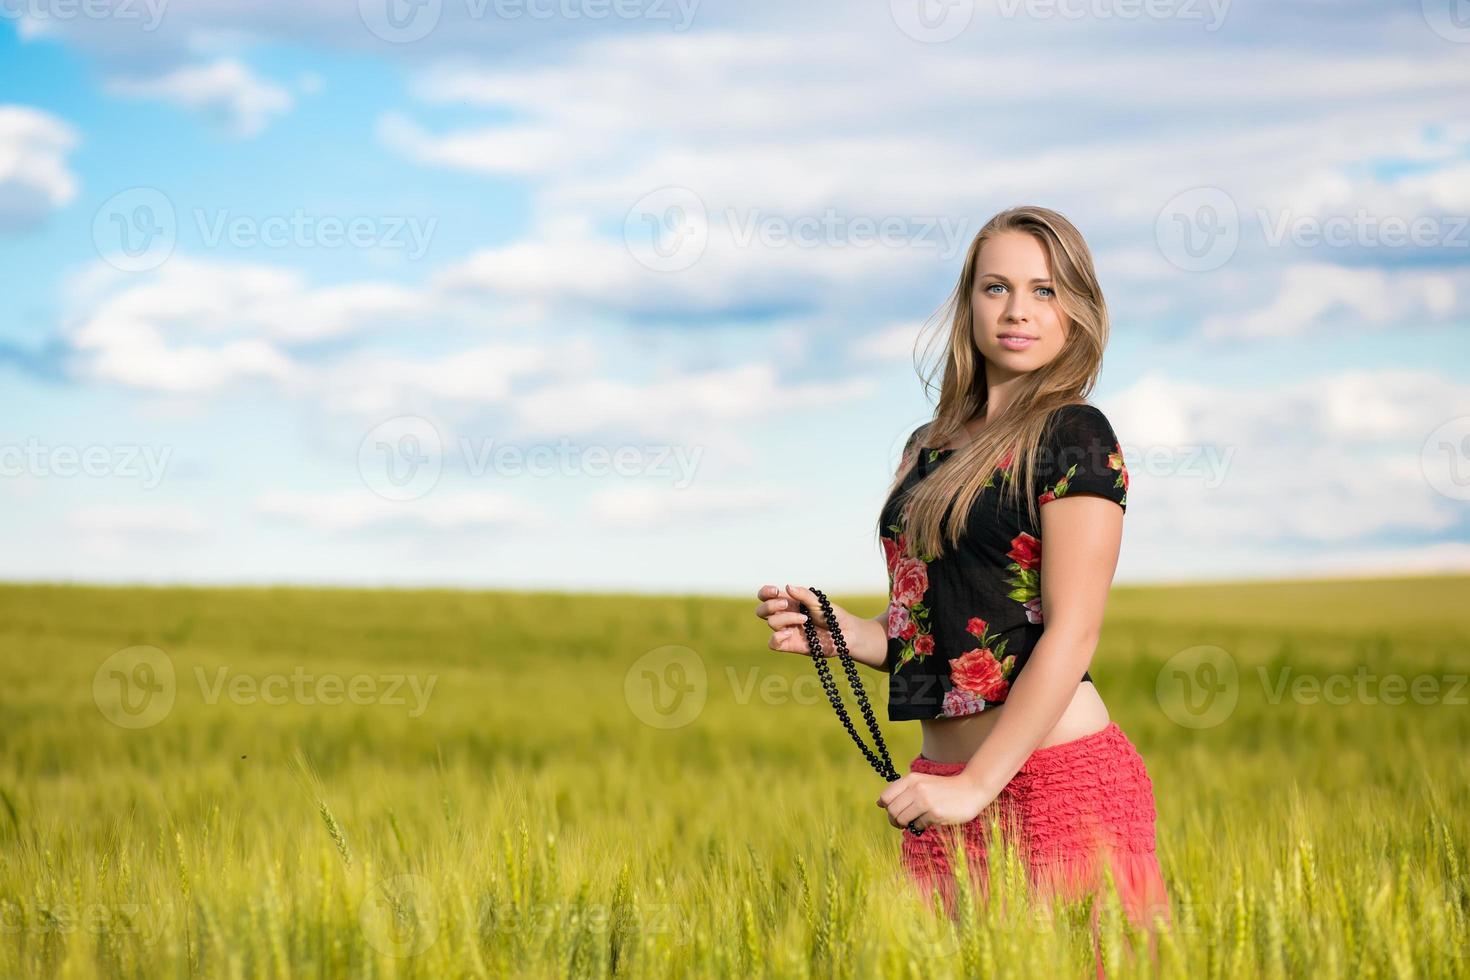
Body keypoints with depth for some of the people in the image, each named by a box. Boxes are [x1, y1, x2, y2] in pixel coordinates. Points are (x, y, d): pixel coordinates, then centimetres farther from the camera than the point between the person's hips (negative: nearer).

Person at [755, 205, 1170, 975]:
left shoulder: (1074, 436, -5)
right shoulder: (929, 449, 15)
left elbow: (1071, 631, -13)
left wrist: (976, 786, -17)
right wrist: (843, 633, 1)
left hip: (1057, 778, -6)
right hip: (947, 783, 7)